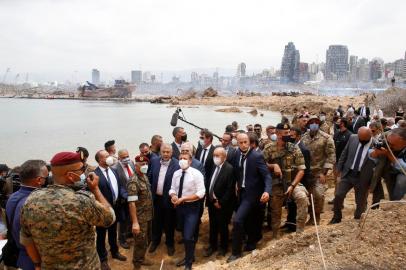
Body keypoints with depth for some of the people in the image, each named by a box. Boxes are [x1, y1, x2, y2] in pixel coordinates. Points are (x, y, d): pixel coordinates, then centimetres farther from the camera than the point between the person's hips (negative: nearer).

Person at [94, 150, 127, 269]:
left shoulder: (113, 171, 4)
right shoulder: (94, 174, -22)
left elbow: (120, 185, 7)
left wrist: (125, 196, -10)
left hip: (115, 208, 7)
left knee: (113, 233, 26)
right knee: (101, 235, 15)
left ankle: (115, 252, 47)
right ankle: (103, 259, 33)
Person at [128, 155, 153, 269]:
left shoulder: (145, 176, 3)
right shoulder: (133, 181, -23)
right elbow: (131, 203, -25)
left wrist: (152, 212, 13)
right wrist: (135, 222, -27)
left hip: (148, 215, 8)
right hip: (140, 217, -8)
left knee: (147, 239, 21)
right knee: (140, 241, 8)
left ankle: (141, 259, 42)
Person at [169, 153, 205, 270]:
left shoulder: (196, 174, -17)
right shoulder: (176, 174, 2)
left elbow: (201, 193, -21)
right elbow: (172, 188, 10)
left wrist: (183, 198, -24)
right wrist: (173, 196, -15)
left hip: (192, 207, -6)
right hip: (179, 206, 6)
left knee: (188, 237, -9)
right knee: (184, 235, 20)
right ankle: (188, 256, 42)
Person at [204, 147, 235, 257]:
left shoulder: (229, 169, -17)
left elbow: (230, 189, -19)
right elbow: (209, 184, 8)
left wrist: (220, 203, -16)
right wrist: (210, 198, -4)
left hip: (222, 204, -6)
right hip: (211, 202, 6)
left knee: (222, 227, 12)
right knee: (212, 226, 18)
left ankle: (223, 247, 31)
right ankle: (212, 245, 35)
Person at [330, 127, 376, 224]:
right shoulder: (353, 138, -4)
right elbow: (344, 153, 7)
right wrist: (339, 168, 7)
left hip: (363, 178, -2)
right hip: (348, 174, 3)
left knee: (360, 202, 10)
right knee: (338, 196, -2)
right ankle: (336, 218, 19)